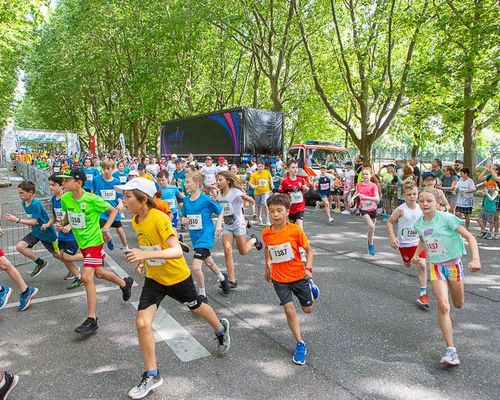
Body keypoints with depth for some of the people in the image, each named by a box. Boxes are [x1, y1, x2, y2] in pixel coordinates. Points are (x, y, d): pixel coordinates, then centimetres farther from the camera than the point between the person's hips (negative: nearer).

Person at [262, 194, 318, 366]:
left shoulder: (295, 230, -18)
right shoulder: (266, 233, -9)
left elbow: (309, 250, -7)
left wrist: (308, 268, -19)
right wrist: (267, 267, 13)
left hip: (298, 275, -1)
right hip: (279, 278, 1)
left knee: (308, 309, 14)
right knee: (289, 310, -4)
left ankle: (309, 286, 44)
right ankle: (300, 344, 13)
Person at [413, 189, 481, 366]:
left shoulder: (446, 218, -17)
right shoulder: (419, 224, -2)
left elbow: (469, 237, -17)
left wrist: (475, 259, -29)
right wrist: (416, 255, 12)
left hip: (453, 264, -2)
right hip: (436, 267, 2)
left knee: (458, 305, 15)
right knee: (443, 305, -14)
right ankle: (451, 350, -14)